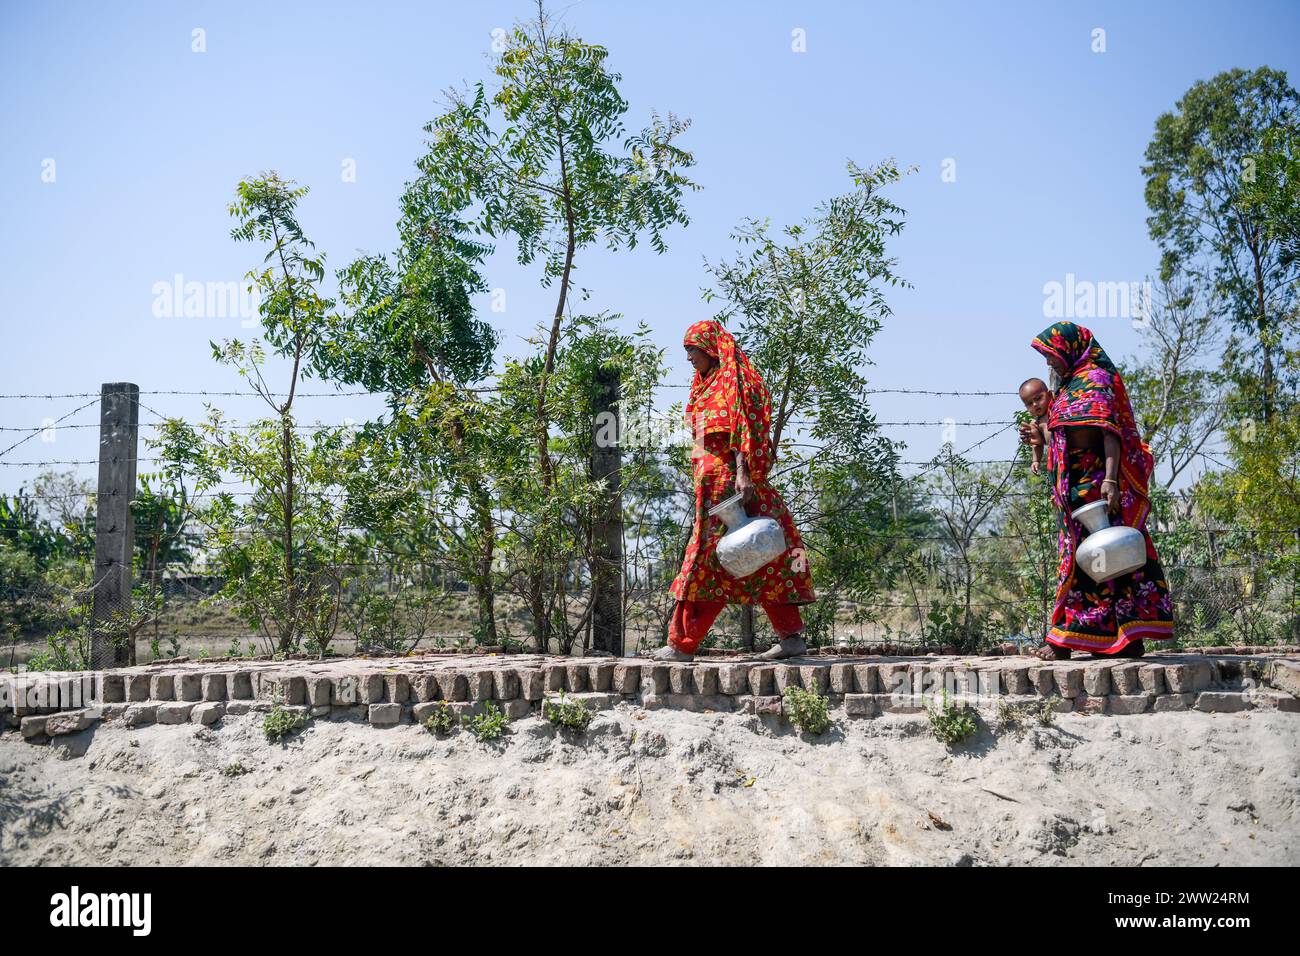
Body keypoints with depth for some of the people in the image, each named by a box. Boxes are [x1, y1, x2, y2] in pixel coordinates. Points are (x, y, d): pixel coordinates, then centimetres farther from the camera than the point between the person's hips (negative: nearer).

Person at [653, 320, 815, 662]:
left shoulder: (733, 380, -5)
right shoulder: (708, 384, 23)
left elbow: (745, 428, -17)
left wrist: (743, 473, -27)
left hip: (727, 478, -10)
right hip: (713, 477, 10)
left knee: (708, 556, -7)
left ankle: (682, 643, -4)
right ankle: (791, 636, 6)